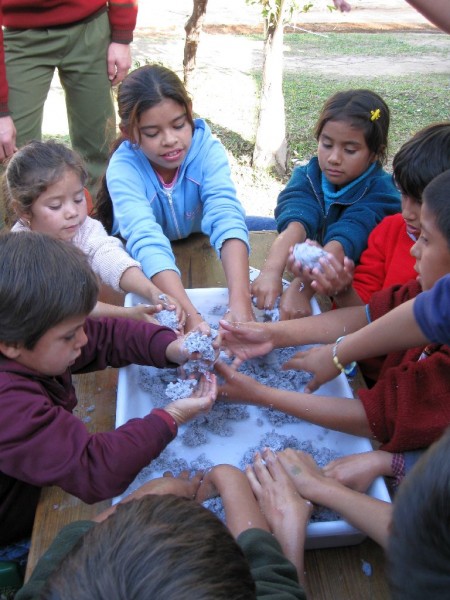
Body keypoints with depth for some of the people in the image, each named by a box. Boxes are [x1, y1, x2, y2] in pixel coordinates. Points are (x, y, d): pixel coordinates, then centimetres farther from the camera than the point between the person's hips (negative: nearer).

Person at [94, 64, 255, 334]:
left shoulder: (207, 148, -26)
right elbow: (148, 242, -45)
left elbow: (227, 218, -40)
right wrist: (191, 318, -60)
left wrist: (240, 300, -57)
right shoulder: (123, 169, -31)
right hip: (140, 264, 0)